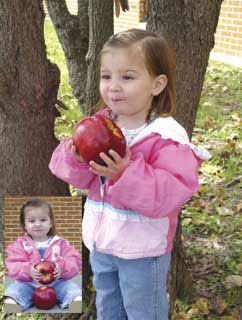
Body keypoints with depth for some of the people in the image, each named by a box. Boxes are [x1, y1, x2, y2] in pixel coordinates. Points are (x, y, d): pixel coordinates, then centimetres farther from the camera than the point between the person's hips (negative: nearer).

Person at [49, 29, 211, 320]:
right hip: (101, 242, 6)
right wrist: (77, 158, -24)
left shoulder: (166, 137, -22)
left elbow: (173, 192, -29)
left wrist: (127, 173, -39)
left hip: (143, 251, -6)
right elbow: (79, 177, -1)